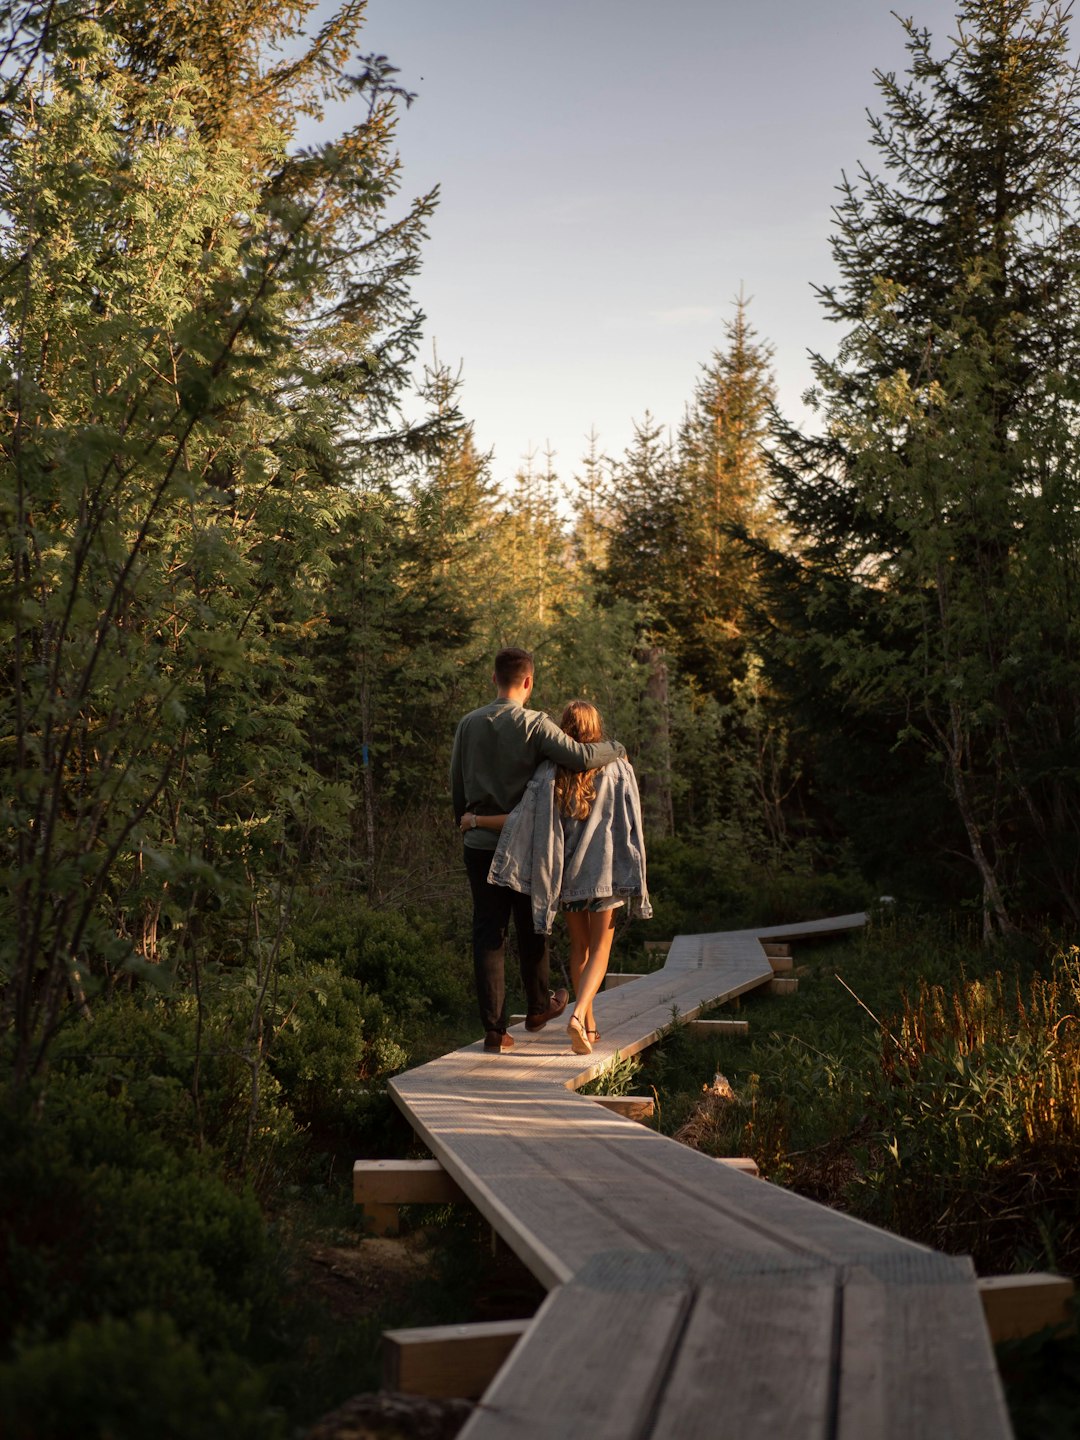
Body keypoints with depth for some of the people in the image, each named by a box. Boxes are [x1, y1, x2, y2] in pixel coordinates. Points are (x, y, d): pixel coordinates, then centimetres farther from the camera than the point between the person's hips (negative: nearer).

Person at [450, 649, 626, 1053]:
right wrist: (615, 748, -4)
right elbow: (581, 756, -24)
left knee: (488, 934, 4)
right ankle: (537, 1007, 35)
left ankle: (494, 1028, 0)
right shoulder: (533, 724, -13)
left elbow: (456, 784, 9)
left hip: (479, 845, 3)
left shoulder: (468, 724, 1)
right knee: (531, 929, 16)